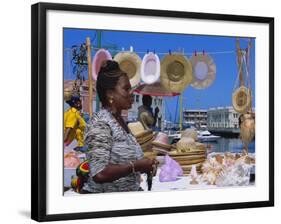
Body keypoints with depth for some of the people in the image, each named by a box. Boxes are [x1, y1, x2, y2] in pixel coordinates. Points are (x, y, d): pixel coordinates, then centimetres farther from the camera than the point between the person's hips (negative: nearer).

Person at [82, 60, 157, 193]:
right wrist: (136, 166, -20)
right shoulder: (100, 124, -18)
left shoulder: (120, 121, 7)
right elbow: (99, 174, -27)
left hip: (128, 193, 8)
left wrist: (143, 165, 5)